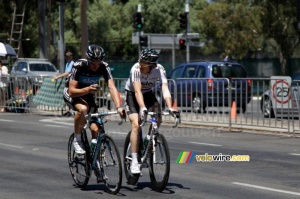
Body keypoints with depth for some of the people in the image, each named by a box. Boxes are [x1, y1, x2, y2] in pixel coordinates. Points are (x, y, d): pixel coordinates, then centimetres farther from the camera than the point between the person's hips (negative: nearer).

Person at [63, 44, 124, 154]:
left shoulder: (104, 67, -23)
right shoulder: (78, 66, -30)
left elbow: (112, 87, -33)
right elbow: (72, 91, -31)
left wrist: (119, 107, -48)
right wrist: (87, 89, -50)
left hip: (88, 95, 3)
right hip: (71, 93, -3)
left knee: (95, 129, -12)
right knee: (83, 108, -37)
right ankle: (77, 140, -17)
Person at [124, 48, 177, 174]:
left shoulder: (159, 70, -25)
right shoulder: (136, 69, -32)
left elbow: (165, 89, -33)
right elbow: (137, 91, -40)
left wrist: (170, 108, -47)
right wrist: (142, 108, -55)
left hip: (148, 94, 3)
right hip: (132, 94, -3)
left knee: (157, 119, -20)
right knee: (136, 124, -20)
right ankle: (134, 161, -18)